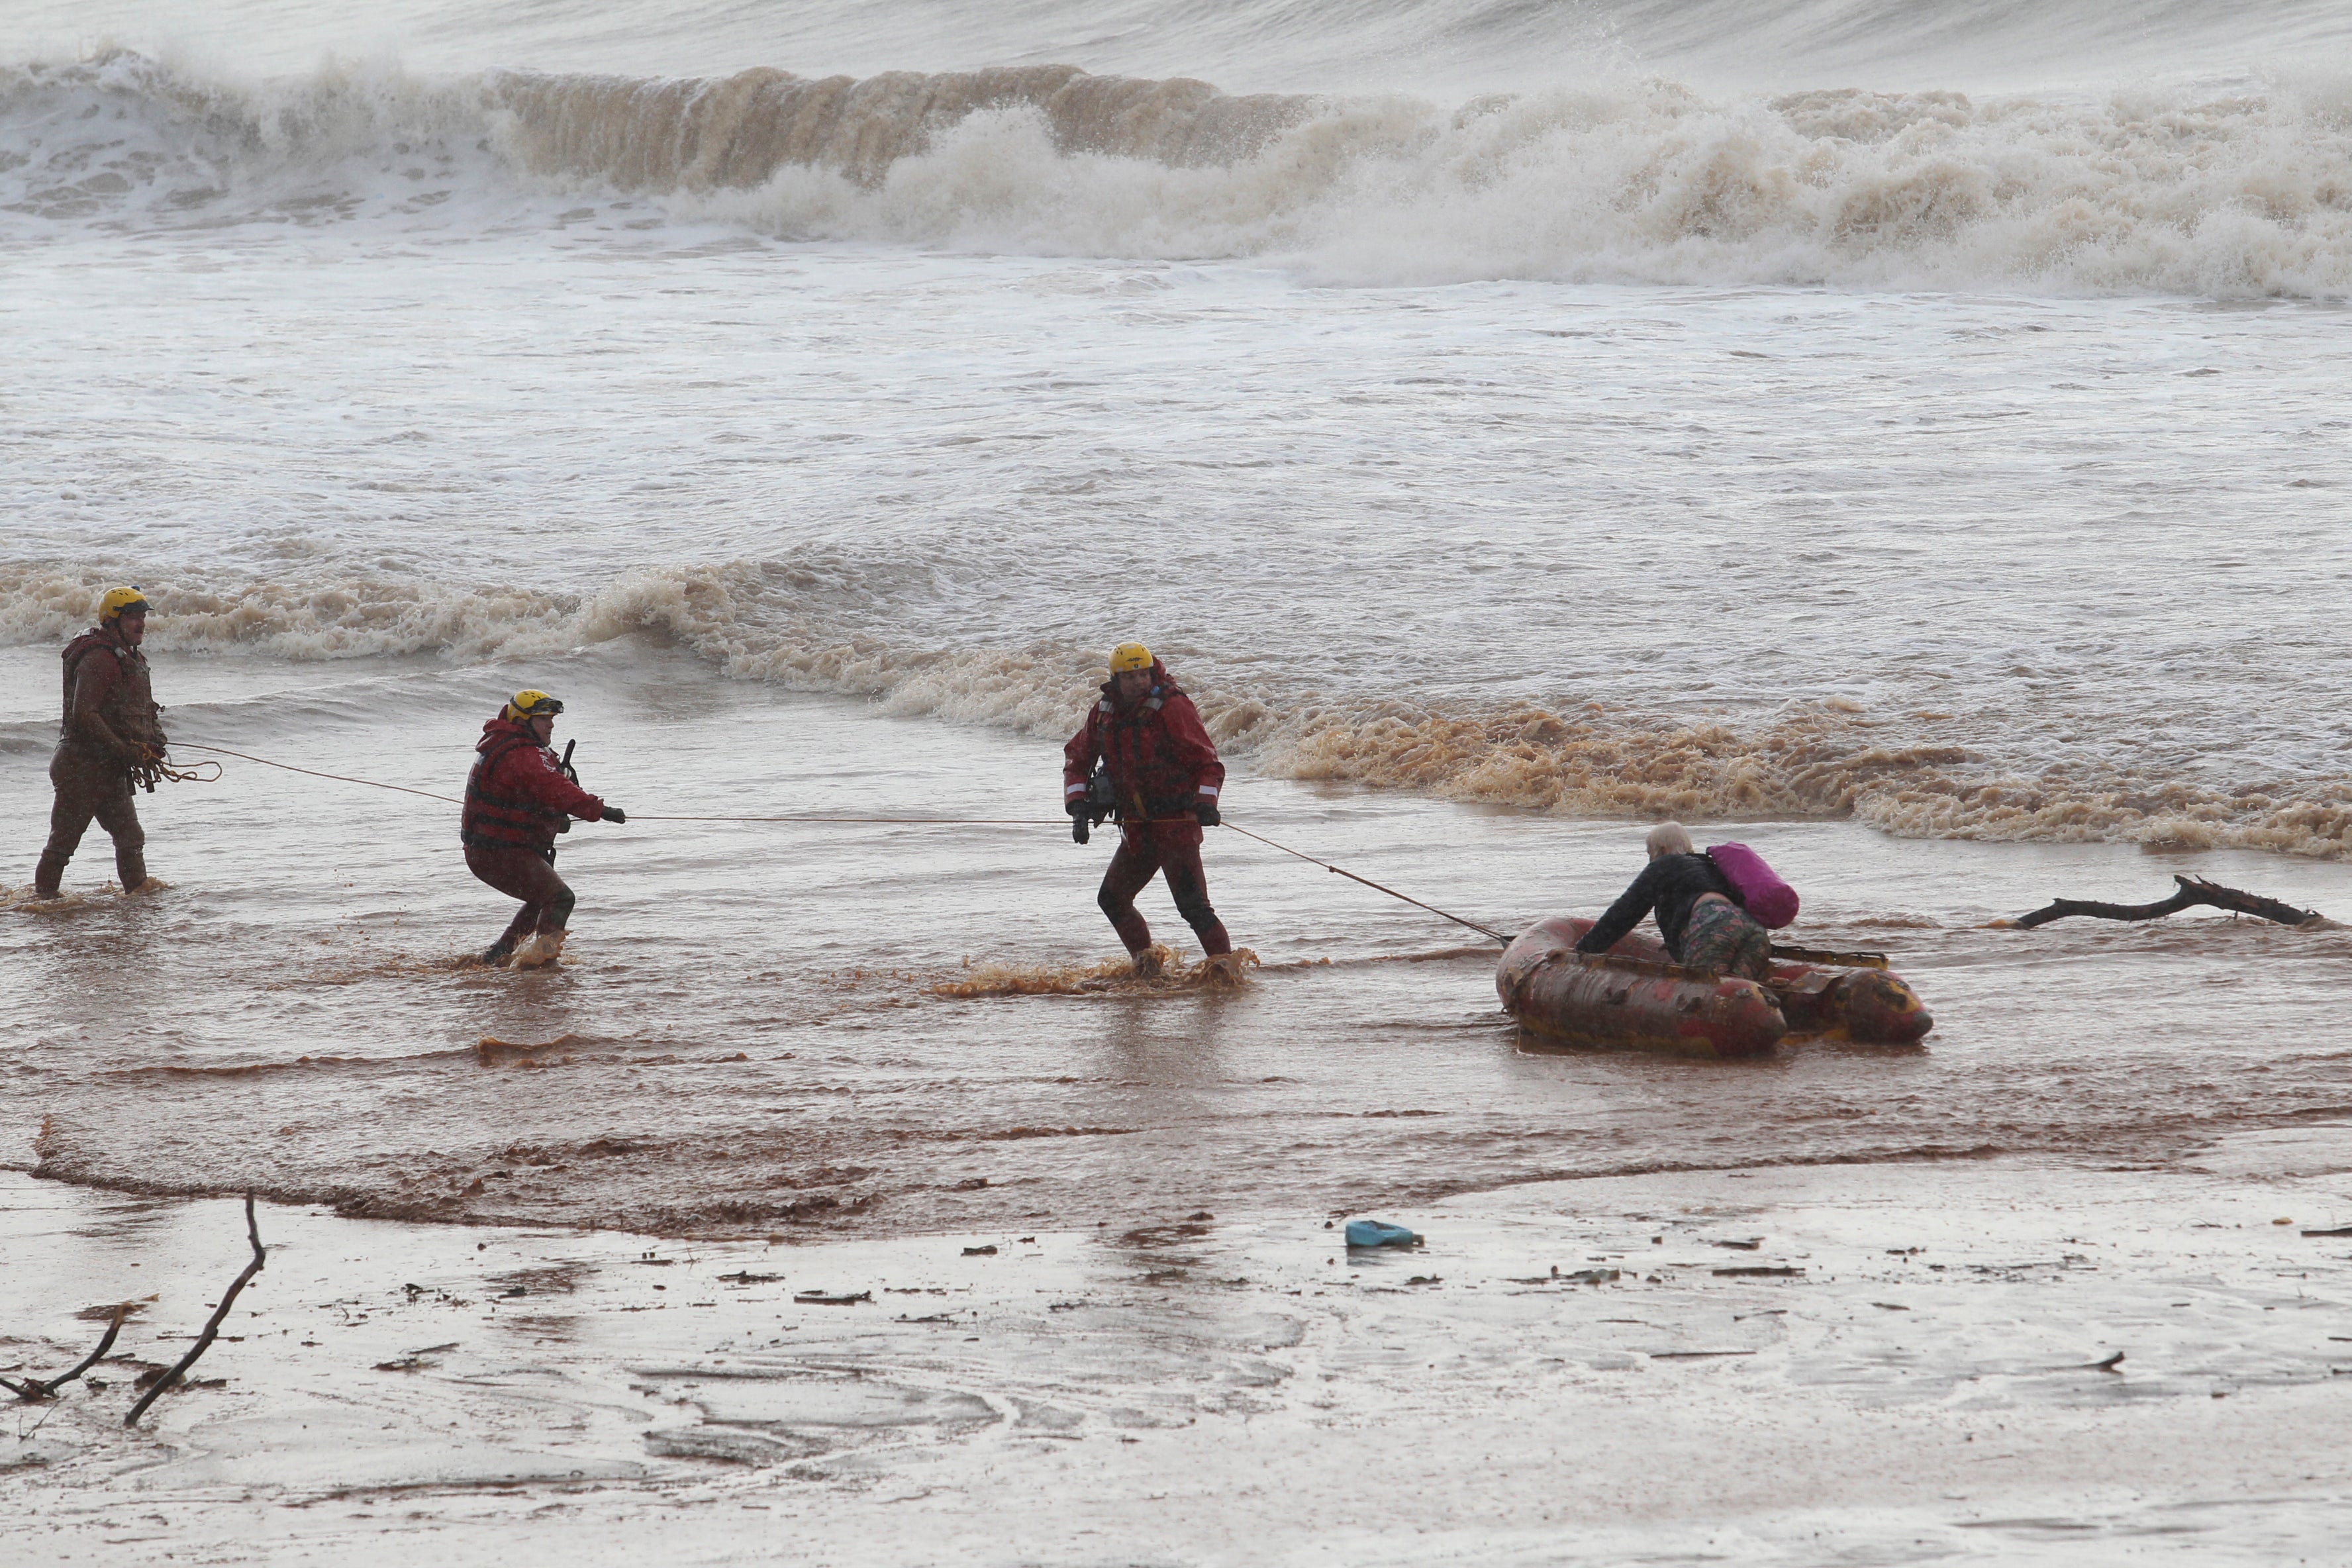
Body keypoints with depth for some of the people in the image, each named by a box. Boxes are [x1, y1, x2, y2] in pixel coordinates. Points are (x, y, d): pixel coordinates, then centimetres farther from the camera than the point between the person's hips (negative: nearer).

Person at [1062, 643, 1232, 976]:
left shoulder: (1172, 707, -12)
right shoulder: (1105, 712, 7)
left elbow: (1208, 762, -12)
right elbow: (1077, 755, 22)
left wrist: (1205, 802, -28)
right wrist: (1076, 797, 6)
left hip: (1177, 823, -8)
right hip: (1136, 829, 8)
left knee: (1192, 904, -16)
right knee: (1112, 899, 16)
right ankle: (1145, 964, 28)